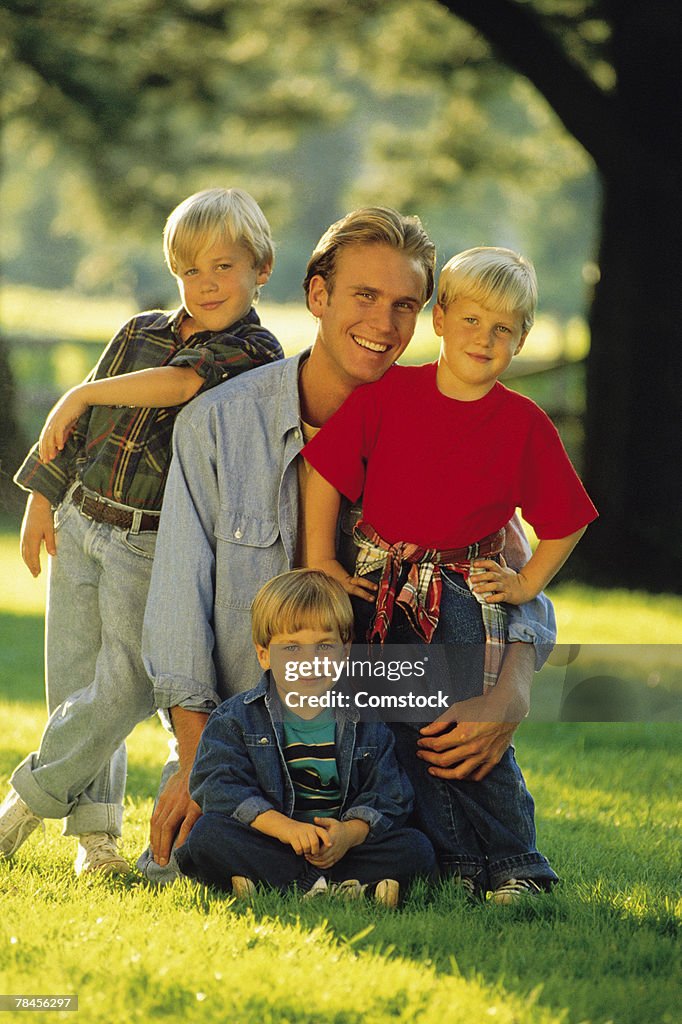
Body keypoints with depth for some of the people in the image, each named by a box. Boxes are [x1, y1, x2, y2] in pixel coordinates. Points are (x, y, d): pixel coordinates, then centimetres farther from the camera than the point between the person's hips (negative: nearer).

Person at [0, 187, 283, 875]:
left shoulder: (256, 356, -8)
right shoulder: (141, 333, 9)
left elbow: (178, 382, -23)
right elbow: (80, 427, 16)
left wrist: (79, 396, -15)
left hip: (155, 548, -5)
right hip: (80, 524, 5)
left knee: (125, 689, -9)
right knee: (75, 684, 4)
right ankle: (94, 830, 12)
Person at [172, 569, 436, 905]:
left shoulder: (365, 722, 8)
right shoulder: (235, 720, 3)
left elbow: (387, 797, 2)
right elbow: (221, 788, -11)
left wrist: (350, 833, -21)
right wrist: (284, 827, -26)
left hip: (340, 848, 2)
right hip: (268, 847, -2)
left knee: (418, 849, -19)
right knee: (207, 834, -29)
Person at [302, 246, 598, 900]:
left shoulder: (525, 424, -3)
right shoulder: (387, 393, -3)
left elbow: (566, 520, 8)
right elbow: (324, 471, 2)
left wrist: (527, 583, 3)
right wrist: (319, 561, 1)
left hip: (465, 594, -2)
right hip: (379, 588, 2)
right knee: (392, 730, 3)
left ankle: (514, 866, 5)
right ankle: (443, 863, 14)